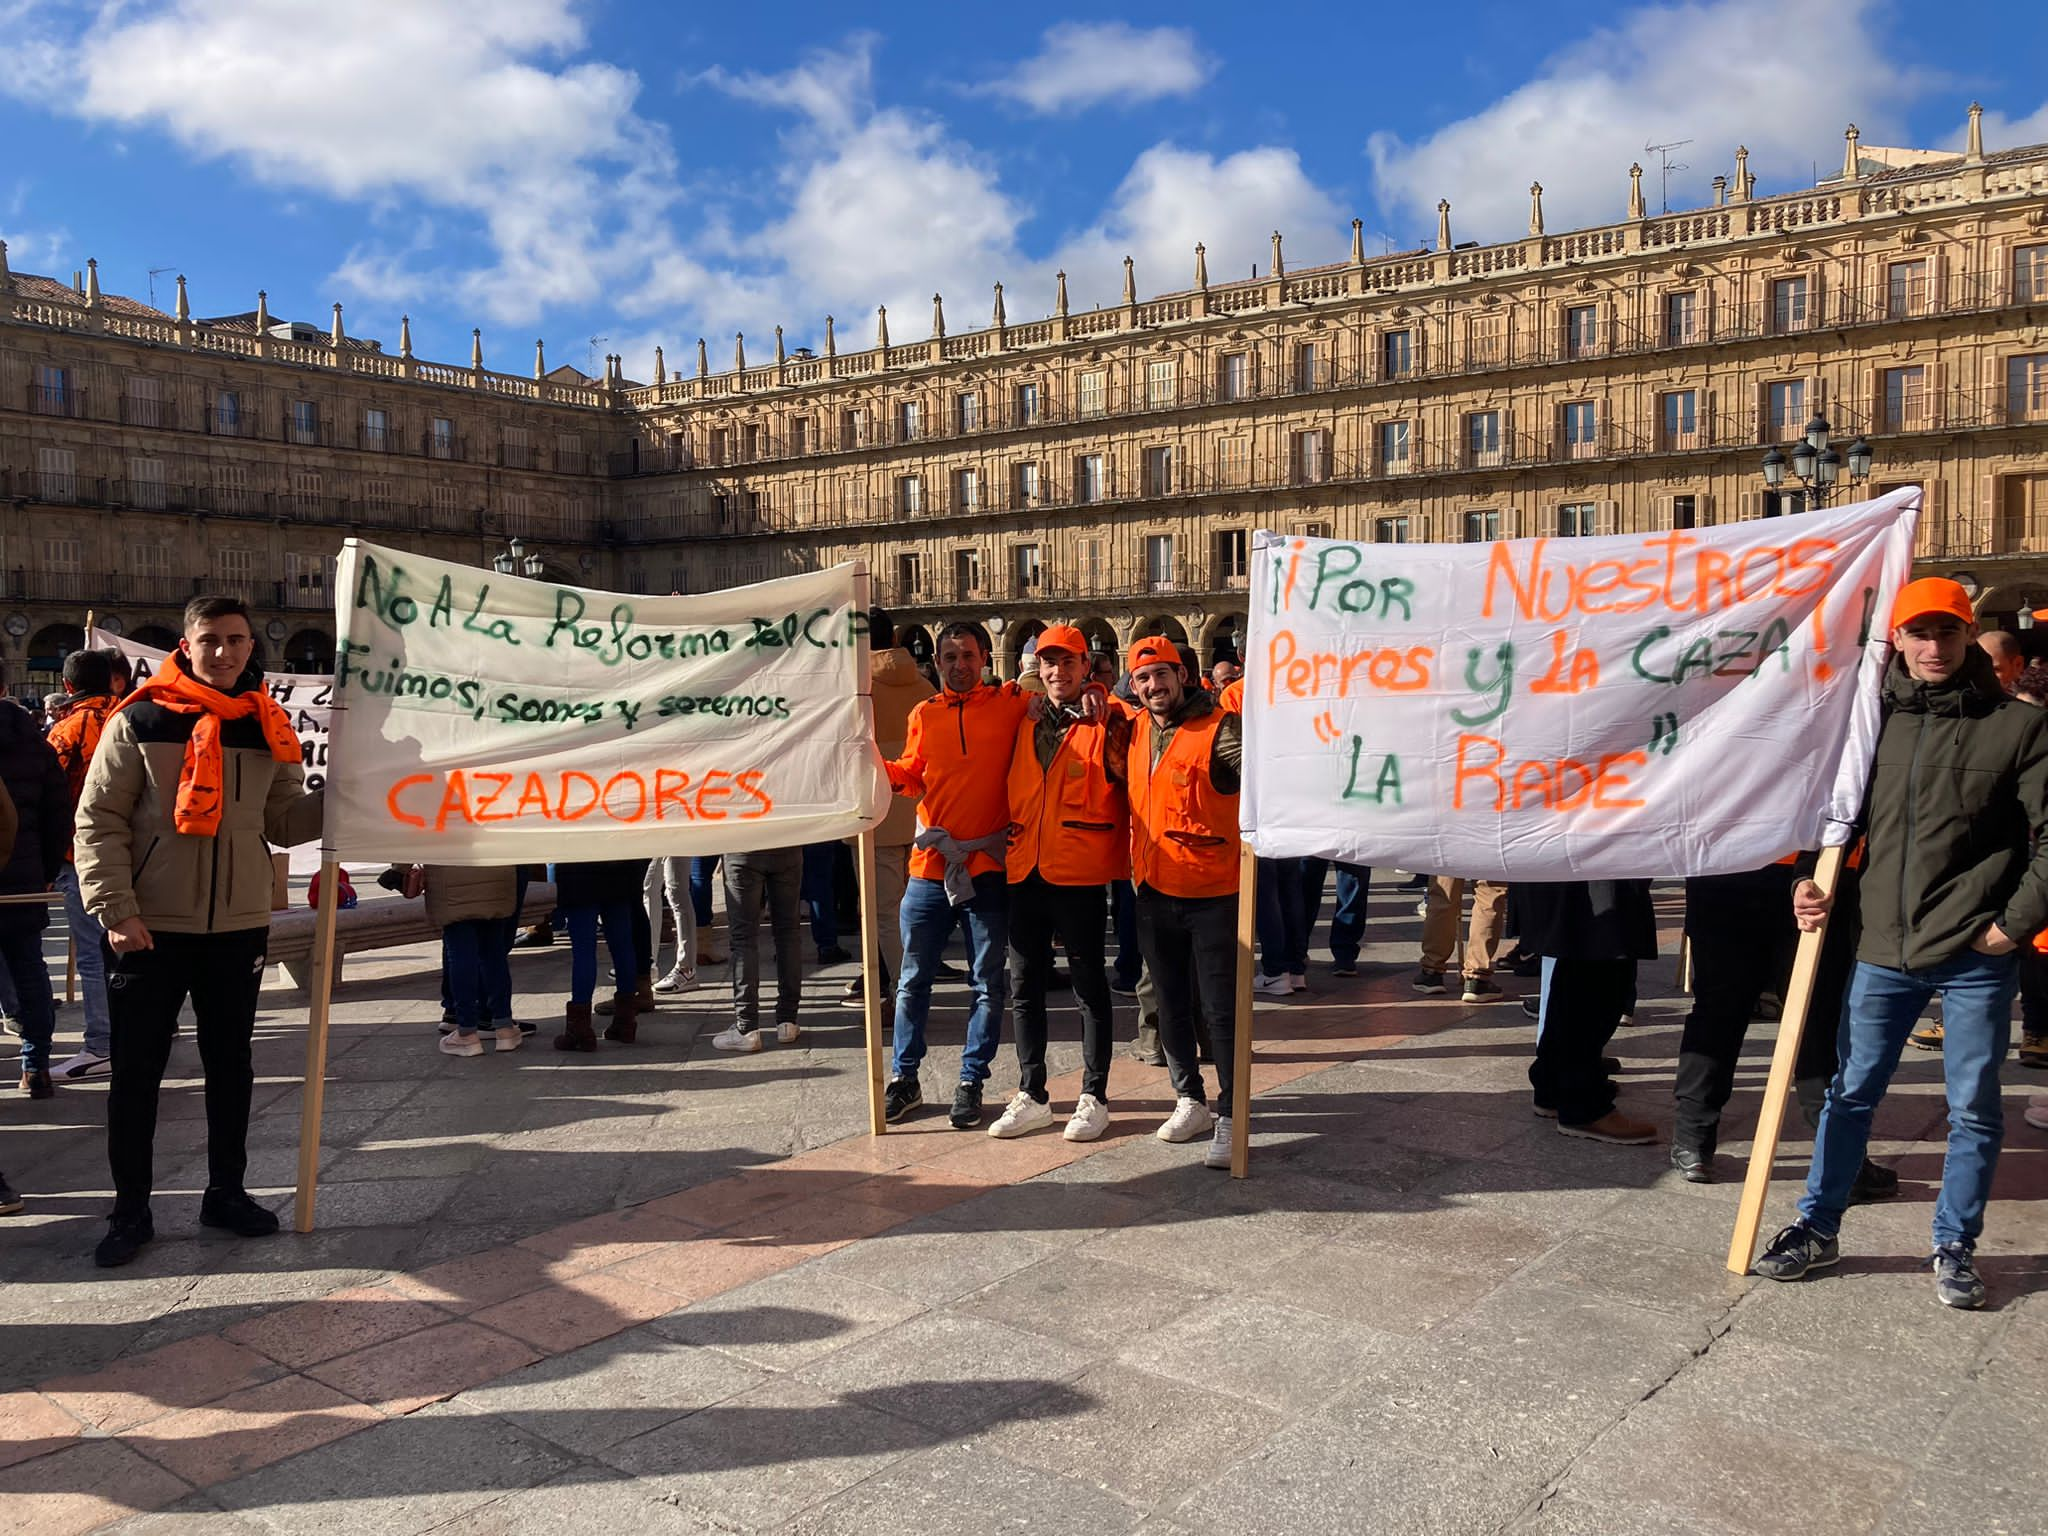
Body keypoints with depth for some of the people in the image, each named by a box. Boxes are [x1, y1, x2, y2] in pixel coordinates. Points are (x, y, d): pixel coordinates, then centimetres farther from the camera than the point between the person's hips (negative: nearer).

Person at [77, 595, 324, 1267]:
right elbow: (98, 822, -6)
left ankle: (226, 1193, 27)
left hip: (240, 927, 3)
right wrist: (116, 910, -13)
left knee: (231, 1066, 13)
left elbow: (286, 820, 8)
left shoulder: (269, 727, 6)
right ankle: (130, 1210, 19)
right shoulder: (140, 721, -5)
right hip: (152, 929, -3)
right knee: (136, 1072, 5)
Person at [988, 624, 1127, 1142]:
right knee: (1025, 985, 10)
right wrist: (1010, 835, 11)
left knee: (1089, 986, 4)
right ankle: (1032, 1096, 21)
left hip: (1079, 873, -6)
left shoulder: (1107, 721, -2)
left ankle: (1094, 1097, 13)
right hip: (1025, 869, 6)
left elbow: (1125, 784, -9)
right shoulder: (1026, 722, 13)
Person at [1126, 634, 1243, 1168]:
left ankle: (1230, 1116, 9)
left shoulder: (1220, 728, -13)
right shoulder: (1136, 729, 7)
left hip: (1212, 896, -6)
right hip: (1154, 892, 7)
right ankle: (1190, 1100, 31)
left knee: (1223, 1010, -1)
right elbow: (1125, 784, 26)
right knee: (1172, 1006, 16)